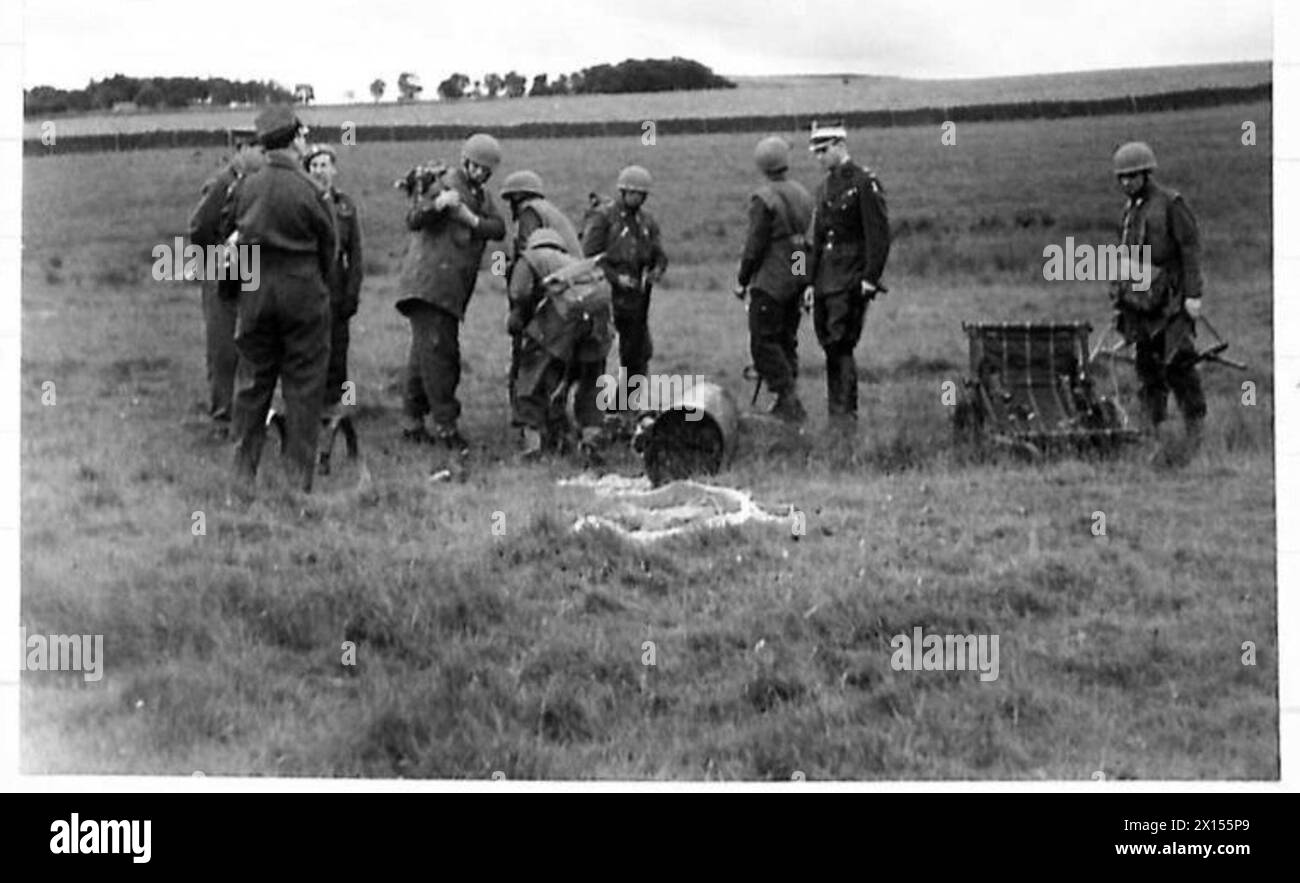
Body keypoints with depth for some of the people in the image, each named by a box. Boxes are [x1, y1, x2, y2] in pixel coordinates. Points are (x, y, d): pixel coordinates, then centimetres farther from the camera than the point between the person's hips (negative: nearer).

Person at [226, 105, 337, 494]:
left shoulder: (245, 187, -2)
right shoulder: (308, 191, -12)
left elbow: (236, 232, 5)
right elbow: (328, 245, -3)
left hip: (255, 288, 4)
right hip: (302, 287, -3)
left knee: (252, 379, 12)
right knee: (303, 382, 5)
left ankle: (244, 473, 13)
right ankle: (300, 476, 7)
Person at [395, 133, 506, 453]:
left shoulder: (482, 197, 19)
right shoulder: (445, 185, -4)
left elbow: (499, 229, 4)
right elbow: (413, 221, -15)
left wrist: (473, 220, -13)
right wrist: (436, 204, -33)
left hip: (452, 290, 8)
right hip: (428, 284, -8)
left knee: (425, 353, 12)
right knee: (437, 350, -12)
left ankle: (412, 420, 17)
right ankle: (445, 424, -13)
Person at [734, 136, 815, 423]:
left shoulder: (764, 199, -14)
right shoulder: (802, 194, 9)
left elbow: (755, 245, -15)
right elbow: (809, 236, 13)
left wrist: (742, 280, -5)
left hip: (771, 281, -8)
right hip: (797, 278, 8)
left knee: (764, 343, -4)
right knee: (786, 340, 15)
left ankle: (790, 401, -11)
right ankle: (786, 404, 17)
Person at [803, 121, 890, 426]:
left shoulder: (865, 183, -7)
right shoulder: (825, 187, 17)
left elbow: (879, 233, -12)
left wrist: (871, 278, -17)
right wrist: (811, 281, 16)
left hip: (851, 282, -8)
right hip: (826, 280, 8)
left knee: (841, 346, -12)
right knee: (830, 346, 7)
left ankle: (845, 411, -10)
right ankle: (836, 411, 11)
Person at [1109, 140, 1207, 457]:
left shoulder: (1171, 203, -6)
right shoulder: (1130, 210, 15)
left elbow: (1190, 248, -10)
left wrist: (1193, 294, -15)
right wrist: (1120, 299, 17)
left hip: (1169, 297, -7)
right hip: (1139, 297, 7)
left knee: (1177, 361, -9)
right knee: (1147, 364, 5)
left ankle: (1195, 426, 2)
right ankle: (1153, 434, 8)